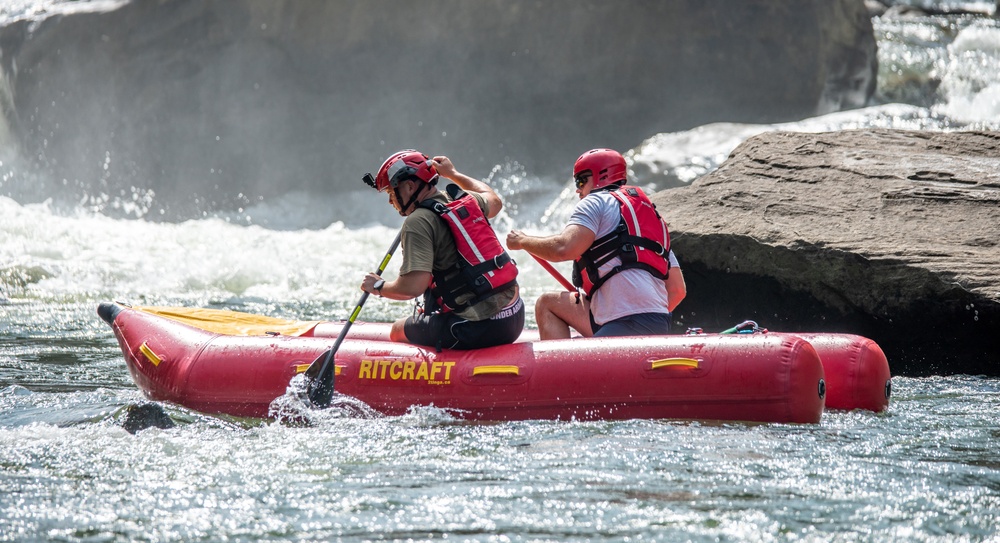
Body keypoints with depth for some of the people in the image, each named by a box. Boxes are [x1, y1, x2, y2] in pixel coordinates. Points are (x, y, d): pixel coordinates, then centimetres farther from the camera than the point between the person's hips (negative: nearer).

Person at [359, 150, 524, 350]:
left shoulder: (418, 222, -12)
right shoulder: (467, 201, 10)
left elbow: (413, 286, -22)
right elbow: (494, 201, 37)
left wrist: (379, 287, -2)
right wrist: (453, 174, 47)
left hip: (476, 329, -8)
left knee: (397, 330, 13)